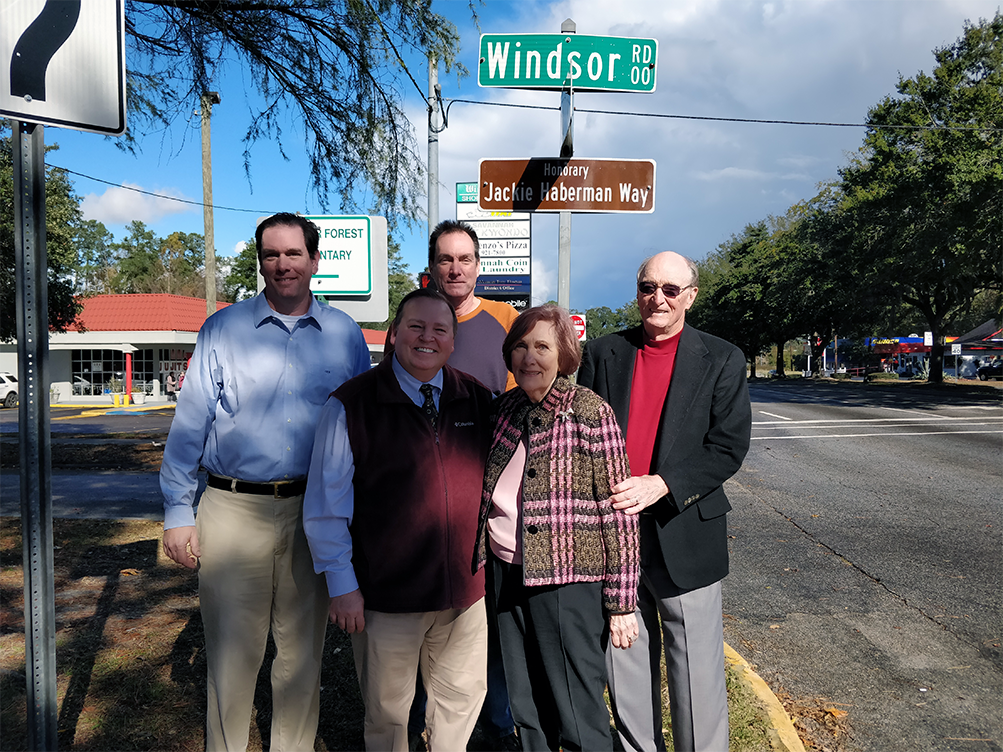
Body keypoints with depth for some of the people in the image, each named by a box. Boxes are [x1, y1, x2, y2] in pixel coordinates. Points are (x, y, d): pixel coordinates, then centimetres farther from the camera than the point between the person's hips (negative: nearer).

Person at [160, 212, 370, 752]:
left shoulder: (345, 334, 6)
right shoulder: (222, 329, 2)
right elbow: (189, 423, 1)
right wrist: (178, 511, -3)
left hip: (315, 512, 2)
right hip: (233, 510, -1)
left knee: (303, 648, 14)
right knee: (231, 651, 7)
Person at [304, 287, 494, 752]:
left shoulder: (478, 401, 3)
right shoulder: (351, 405, -8)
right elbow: (326, 503, -5)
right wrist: (341, 584, -6)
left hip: (467, 587, 3)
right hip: (384, 594, -3)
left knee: (462, 696, 20)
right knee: (386, 712, 15)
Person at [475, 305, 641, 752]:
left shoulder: (590, 413, -13)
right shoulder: (504, 409, 4)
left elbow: (618, 514, -12)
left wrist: (622, 602, -12)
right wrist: (486, 561, 13)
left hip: (567, 579, -5)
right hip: (506, 571, 6)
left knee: (578, 716, 6)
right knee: (526, 707, 18)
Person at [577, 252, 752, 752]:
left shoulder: (722, 361, 1)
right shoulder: (602, 354, 6)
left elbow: (729, 446, -6)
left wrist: (661, 485, -18)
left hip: (683, 536, -2)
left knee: (696, 675, 6)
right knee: (624, 666, 15)